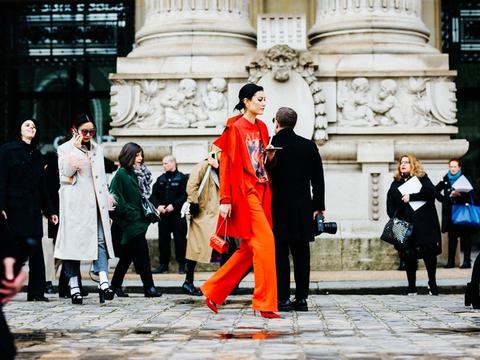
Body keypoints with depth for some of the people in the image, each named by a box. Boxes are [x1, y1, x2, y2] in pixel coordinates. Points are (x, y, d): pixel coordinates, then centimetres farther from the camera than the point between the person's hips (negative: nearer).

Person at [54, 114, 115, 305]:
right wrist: (74, 156, -13)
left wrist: (106, 206, 15)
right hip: (74, 203, -4)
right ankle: (74, 286, 2)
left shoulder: (97, 149, 17)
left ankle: (103, 282, -19)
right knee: (74, 240, -3)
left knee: (101, 239, -10)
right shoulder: (65, 149, 3)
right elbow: (65, 176, -6)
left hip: (95, 202, 4)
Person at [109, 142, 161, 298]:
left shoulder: (141, 173, 15)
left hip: (140, 218, 8)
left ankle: (116, 284, 22)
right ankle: (149, 287, -10)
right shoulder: (121, 174, -9)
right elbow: (117, 198, -13)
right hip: (130, 221, -8)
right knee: (142, 252, -11)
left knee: (128, 254, 12)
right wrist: (130, 213, -15)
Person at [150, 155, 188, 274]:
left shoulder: (182, 178, -1)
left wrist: (174, 205, -17)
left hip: (178, 215, -4)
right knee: (163, 240, 6)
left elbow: (185, 195, -10)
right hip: (163, 215, 5)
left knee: (180, 240, -2)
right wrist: (158, 205, -6)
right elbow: (153, 195, 11)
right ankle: (163, 264, 15)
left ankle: (182, 265, 6)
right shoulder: (160, 179, 14)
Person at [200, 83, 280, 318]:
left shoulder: (261, 128, 16)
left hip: (261, 191, 9)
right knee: (265, 241, -14)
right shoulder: (235, 128, -6)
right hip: (244, 191, -9)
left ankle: (214, 290, 21)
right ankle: (265, 303, -9)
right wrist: (225, 200, -14)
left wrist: (270, 154, 5)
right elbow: (226, 164, -10)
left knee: (250, 248, 9)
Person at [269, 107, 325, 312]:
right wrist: (318, 206, 13)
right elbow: (318, 179, 7)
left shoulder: (270, 145, -6)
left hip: (277, 208, -3)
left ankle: (283, 299, -2)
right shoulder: (309, 146, 5)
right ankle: (301, 298, 9)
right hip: (302, 210, 3)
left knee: (280, 254, -1)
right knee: (301, 254, 7)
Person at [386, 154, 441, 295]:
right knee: (409, 256, 1)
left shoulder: (422, 178, 5)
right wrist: (394, 219, -7)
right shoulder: (396, 184, 14)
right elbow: (390, 206, 9)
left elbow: (431, 192, -12)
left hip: (424, 224, -2)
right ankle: (412, 287, 7)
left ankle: (432, 283, 12)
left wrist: (411, 196, -17)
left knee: (429, 253, -4)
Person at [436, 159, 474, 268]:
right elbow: (436, 191, 17)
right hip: (450, 212, 3)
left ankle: (467, 261, -2)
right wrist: (445, 198, 4)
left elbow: (470, 194, -8)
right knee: (452, 236, 5)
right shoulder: (445, 180, 8)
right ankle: (450, 261, 9)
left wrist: (459, 194, -24)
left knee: (465, 235, -3)